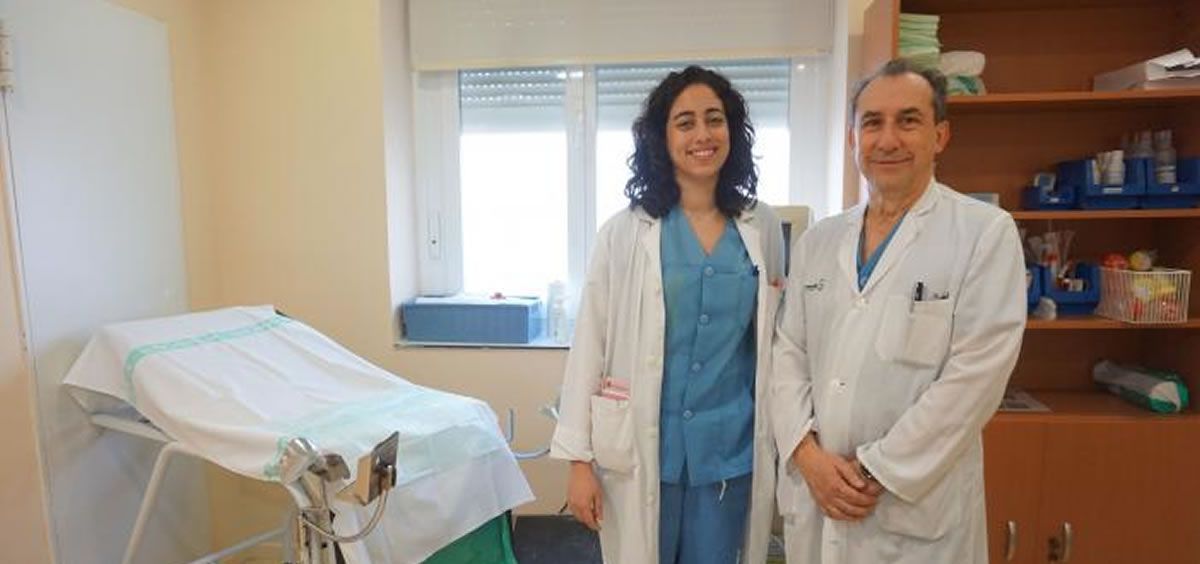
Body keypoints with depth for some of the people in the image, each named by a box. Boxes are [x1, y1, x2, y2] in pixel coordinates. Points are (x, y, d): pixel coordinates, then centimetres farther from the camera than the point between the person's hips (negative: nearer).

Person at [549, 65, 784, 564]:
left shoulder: (763, 228, 0)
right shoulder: (625, 232, -7)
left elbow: (775, 341, 8)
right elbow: (590, 345, -6)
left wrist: (778, 443, 11)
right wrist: (579, 458, -7)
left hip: (731, 450, 2)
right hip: (641, 449, -1)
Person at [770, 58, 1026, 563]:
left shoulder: (987, 233, -7)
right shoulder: (815, 242, 5)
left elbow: (974, 377, -13)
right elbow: (788, 354, 3)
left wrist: (878, 472, -13)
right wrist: (807, 453, -9)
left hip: (917, 508, -3)